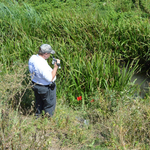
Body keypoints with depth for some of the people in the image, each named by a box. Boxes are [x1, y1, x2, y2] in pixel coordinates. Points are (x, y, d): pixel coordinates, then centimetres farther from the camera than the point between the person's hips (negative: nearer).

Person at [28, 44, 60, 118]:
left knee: (39, 102, 31)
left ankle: (38, 114, 52)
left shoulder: (32, 58, -13)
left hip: (35, 84, 8)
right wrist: (56, 66, -26)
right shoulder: (42, 65, -39)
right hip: (46, 88, -8)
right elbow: (50, 78, -30)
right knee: (49, 104, 18)